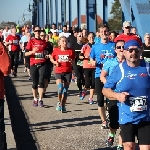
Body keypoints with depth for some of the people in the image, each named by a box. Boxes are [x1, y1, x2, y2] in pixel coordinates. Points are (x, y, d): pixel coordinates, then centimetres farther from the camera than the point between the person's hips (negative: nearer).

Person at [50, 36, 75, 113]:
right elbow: (51, 58, 14)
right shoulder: (56, 50, 0)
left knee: (65, 90, 6)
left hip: (68, 72, 1)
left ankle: (63, 106, 19)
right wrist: (55, 62, -4)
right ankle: (59, 102, 8)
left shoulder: (71, 51, 0)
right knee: (60, 88, -18)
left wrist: (71, 61, -13)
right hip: (58, 72, -1)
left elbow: (73, 61, 9)